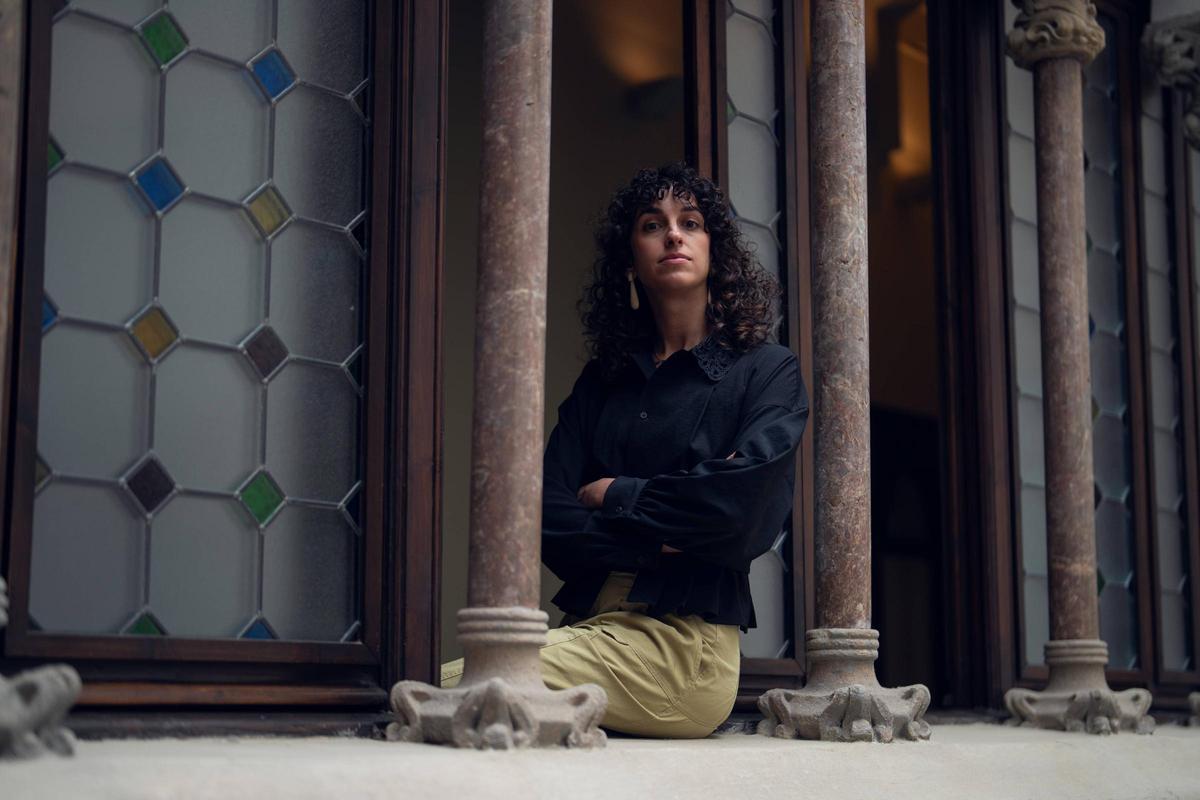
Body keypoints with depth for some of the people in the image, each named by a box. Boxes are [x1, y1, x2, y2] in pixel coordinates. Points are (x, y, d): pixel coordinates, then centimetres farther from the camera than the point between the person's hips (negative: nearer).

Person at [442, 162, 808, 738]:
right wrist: (654, 543, -11)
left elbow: (745, 505, -12)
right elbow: (547, 518, 5)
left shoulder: (768, 372, 6)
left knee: (447, 692, -26)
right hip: (587, 622, 6)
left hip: (682, 640, -6)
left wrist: (615, 495, 0)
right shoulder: (602, 382, 19)